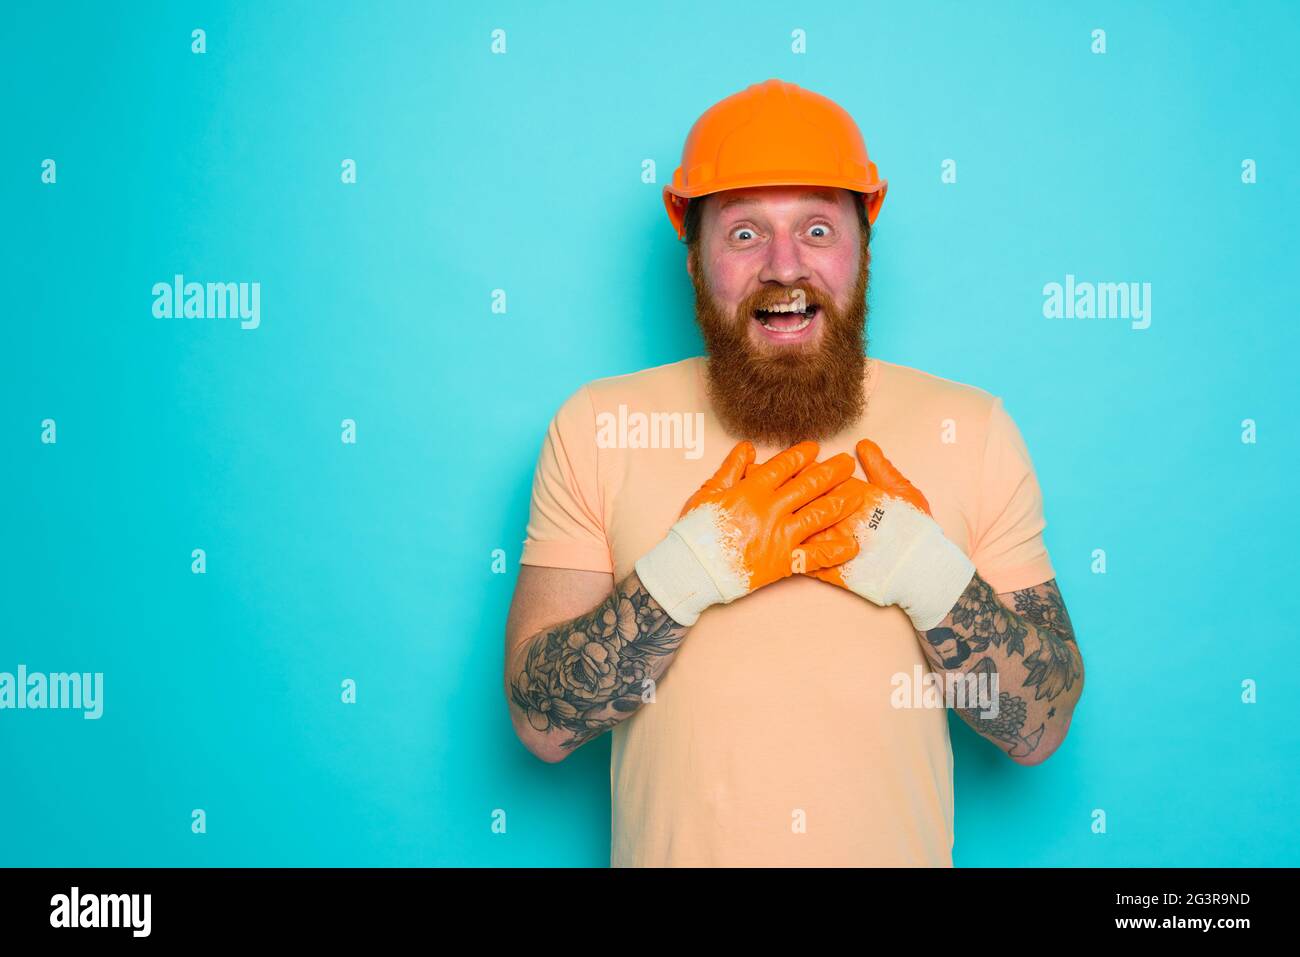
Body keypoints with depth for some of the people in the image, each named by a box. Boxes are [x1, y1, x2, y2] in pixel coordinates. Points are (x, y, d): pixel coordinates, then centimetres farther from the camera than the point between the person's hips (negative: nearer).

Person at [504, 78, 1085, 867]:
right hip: (671, 849, 0)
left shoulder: (972, 430, -7)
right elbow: (542, 721, -12)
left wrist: (927, 571, -22)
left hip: (897, 850, 1)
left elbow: (1041, 727, -7)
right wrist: (689, 569, -25)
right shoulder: (597, 426, -9)